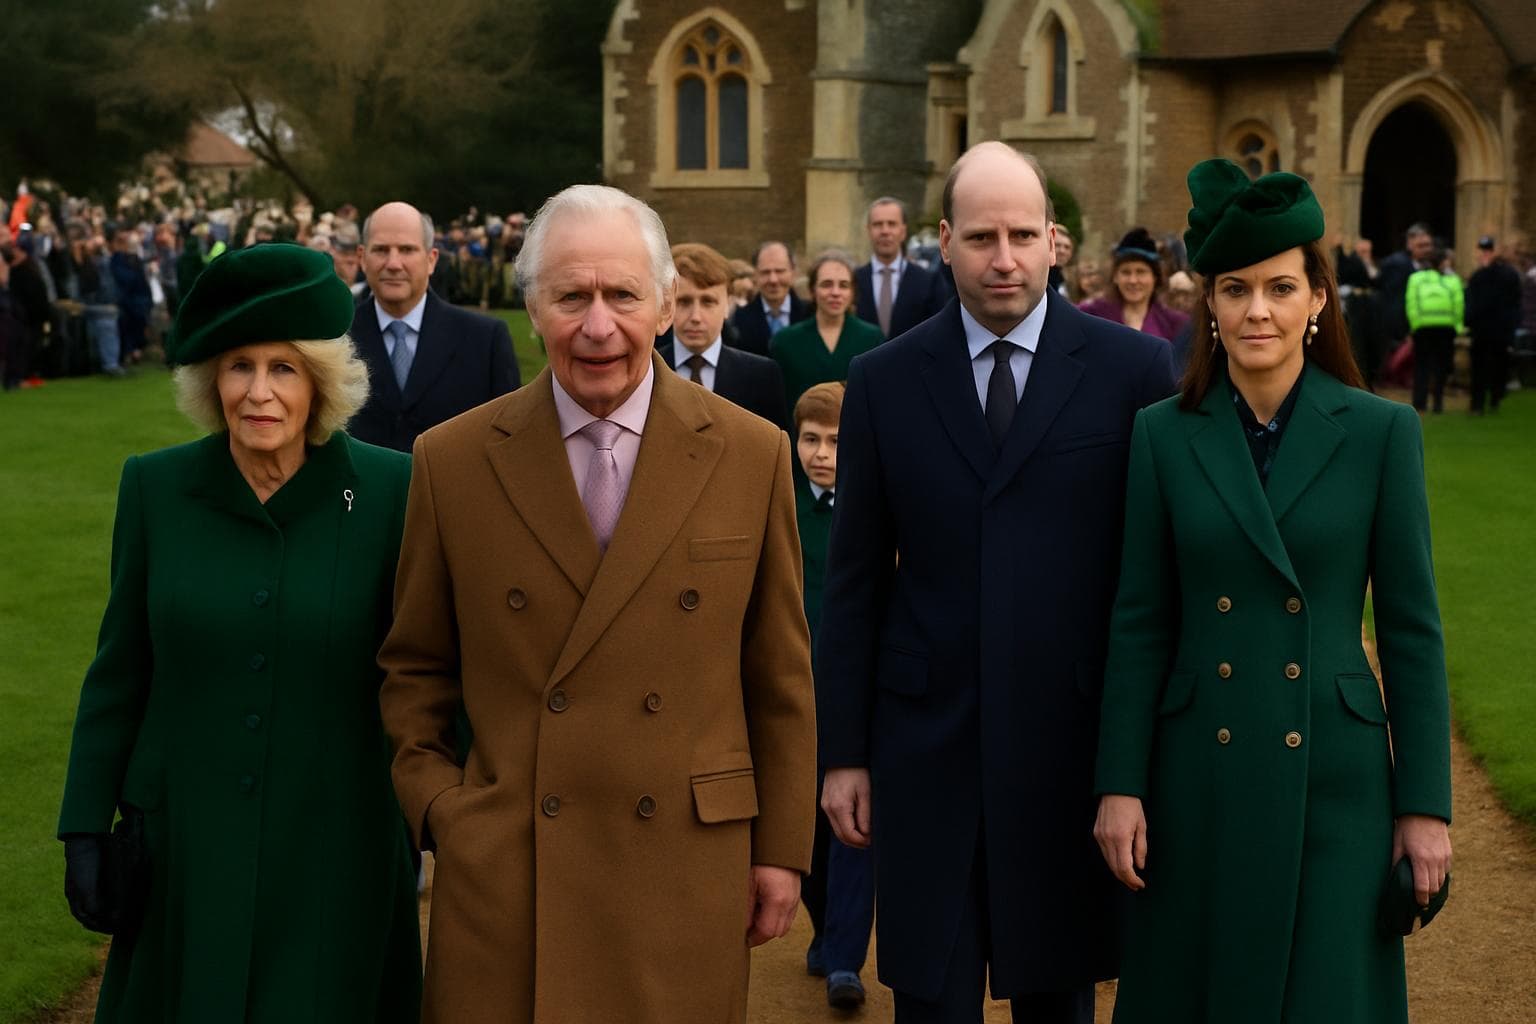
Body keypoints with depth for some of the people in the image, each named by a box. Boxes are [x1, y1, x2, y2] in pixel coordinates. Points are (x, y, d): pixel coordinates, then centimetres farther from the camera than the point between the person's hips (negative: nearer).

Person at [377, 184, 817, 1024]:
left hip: (687, 874, 0)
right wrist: (435, 808, -1)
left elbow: (782, 677, 5)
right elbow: (414, 668, 10)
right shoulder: (451, 460, 1)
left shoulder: (751, 455, 0)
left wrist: (782, 849, 6)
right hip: (502, 878, 0)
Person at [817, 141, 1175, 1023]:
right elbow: (855, 580, 5)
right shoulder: (885, 380, 3)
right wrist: (844, 751, 4)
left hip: (1076, 740, -1)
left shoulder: (1133, 369, -2)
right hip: (927, 741, 1)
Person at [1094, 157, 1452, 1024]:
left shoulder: (1382, 433, -3)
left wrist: (1426, 805, -3)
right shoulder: (1164, 436, 1)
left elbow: (1412, 628, -1)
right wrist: (1120, 786, -1)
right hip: (1198, 779, 1)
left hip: (1335, 779, -1)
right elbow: (1140, 625, 3)